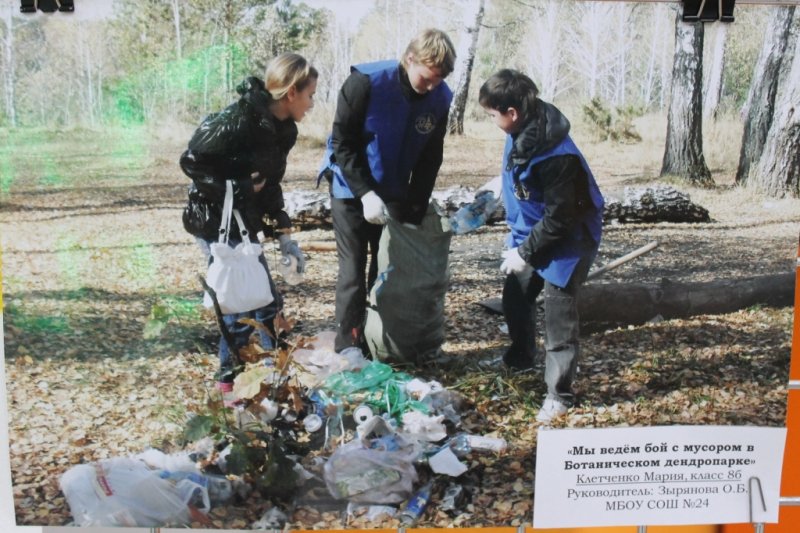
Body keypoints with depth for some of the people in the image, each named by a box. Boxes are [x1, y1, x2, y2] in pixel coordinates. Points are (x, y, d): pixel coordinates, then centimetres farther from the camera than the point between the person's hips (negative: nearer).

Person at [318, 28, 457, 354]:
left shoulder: (440, 98, -9)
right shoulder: (365, 82, -22)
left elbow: (429, 160, -1)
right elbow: (342, 143, -17)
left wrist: (415, 211, -4)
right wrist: (365, 193, -25)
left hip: (394, 195, 4)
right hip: (352, 191, -4)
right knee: (353, 272, -3)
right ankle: (348, 349, 8)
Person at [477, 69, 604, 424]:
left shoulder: (555, 156, -33)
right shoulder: (523, 131, -7)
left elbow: (559, 218, -27)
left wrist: (525, 253, -19)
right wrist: (502, 183, 21)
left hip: (564, 242, -9)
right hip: (530, 234, 9)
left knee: (559, 318, -3)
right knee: (514, 298, 20)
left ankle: (559, 395, 12)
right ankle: (520, 357, 45)